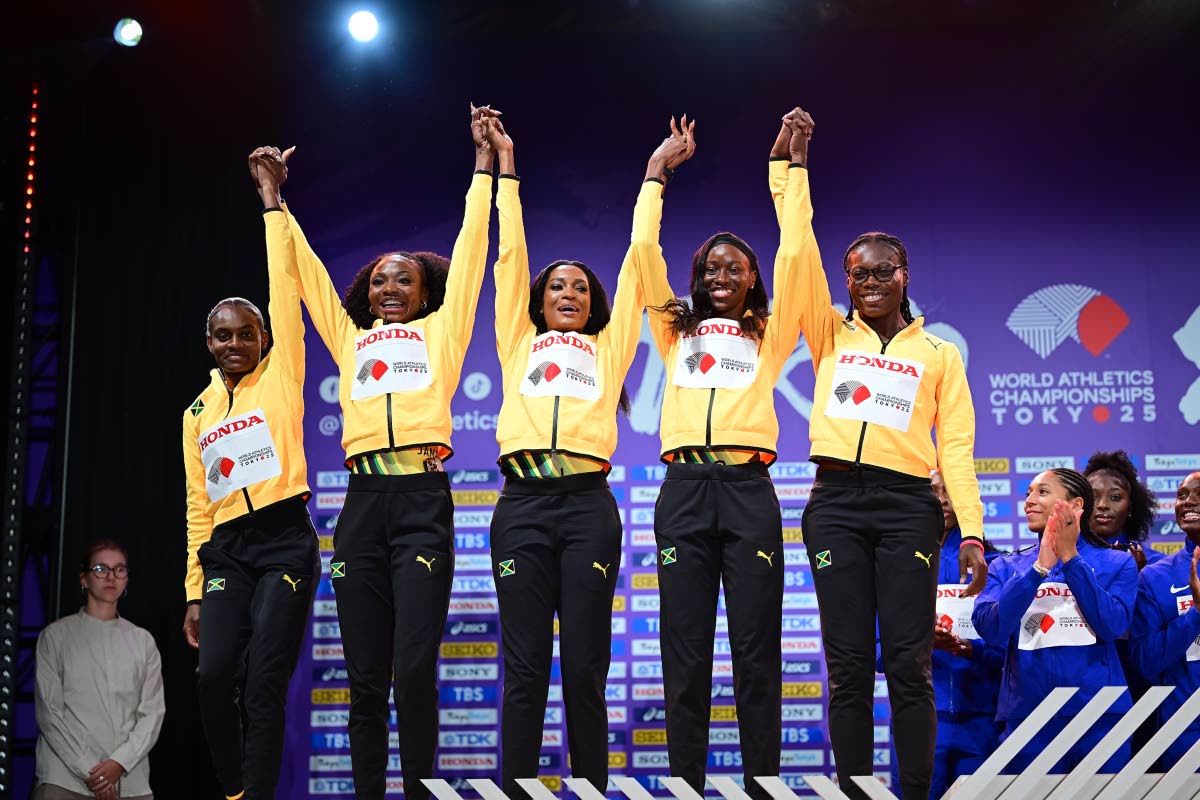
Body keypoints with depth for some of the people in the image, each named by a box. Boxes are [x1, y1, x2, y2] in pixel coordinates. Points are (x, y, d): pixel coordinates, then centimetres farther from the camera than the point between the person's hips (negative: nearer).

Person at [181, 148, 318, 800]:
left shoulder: (280, 376, 6)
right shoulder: (197, 415, 17)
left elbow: (285, 288, -3)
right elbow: (198, 507, 17)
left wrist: (271, 198, -5)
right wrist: (195, 591, 12)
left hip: (284, 541, -3)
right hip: (225, 551, 4)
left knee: (264, 682, -12)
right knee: (215, 676, -10)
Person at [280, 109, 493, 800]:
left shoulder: (440, 332, 15)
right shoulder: (352, 339, 22)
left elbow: (469, 251, 13)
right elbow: (306, 271, 26)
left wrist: (484, 163, 13)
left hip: (423, 500, -3)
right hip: (362, 502, 3)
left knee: (414, 670, -11)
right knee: (365, 677, 2)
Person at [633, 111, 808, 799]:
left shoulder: (769, 337, 15)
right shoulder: (677, 333, 19)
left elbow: (793, 253, 6)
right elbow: (645, 250, 13)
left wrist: (792, 169, 9)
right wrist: (657, 171, 17)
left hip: (748, 489, -1)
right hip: (684, 489, 2)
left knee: (756, 652, -2)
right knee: (685, 653, 0)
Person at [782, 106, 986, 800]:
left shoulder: (939, 355, 13)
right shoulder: (832, 337, 16)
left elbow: (957, 446, 6)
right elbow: (801, 252, 8)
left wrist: (972, 531, -4)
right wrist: (790, 165, 3)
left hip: (908, 504, -1)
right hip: (837, 502, 1)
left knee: (908, 663, -7)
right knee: (848, 666, -1)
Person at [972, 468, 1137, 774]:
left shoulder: (1116, 563, 8)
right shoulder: (1007, 567, 10)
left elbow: (1113, 626, -9)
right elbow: (990, 629, -7)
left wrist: (1070, 558, -13)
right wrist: (1041, 567, -14)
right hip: (1027, 716, 1)